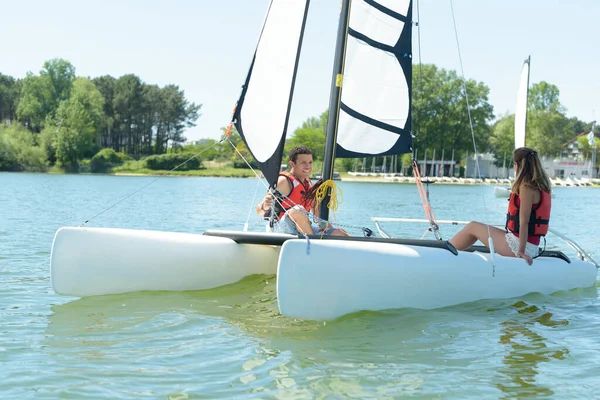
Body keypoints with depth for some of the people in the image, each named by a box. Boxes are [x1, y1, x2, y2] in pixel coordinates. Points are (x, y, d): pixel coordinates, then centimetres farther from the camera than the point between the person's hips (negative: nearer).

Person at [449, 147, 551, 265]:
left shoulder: (527, 187, -16)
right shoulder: (541, 186, 10)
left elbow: (524, 221, -20)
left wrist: (521, 251, -22)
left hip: (517, 244, -9)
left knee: (472, 227, 6)